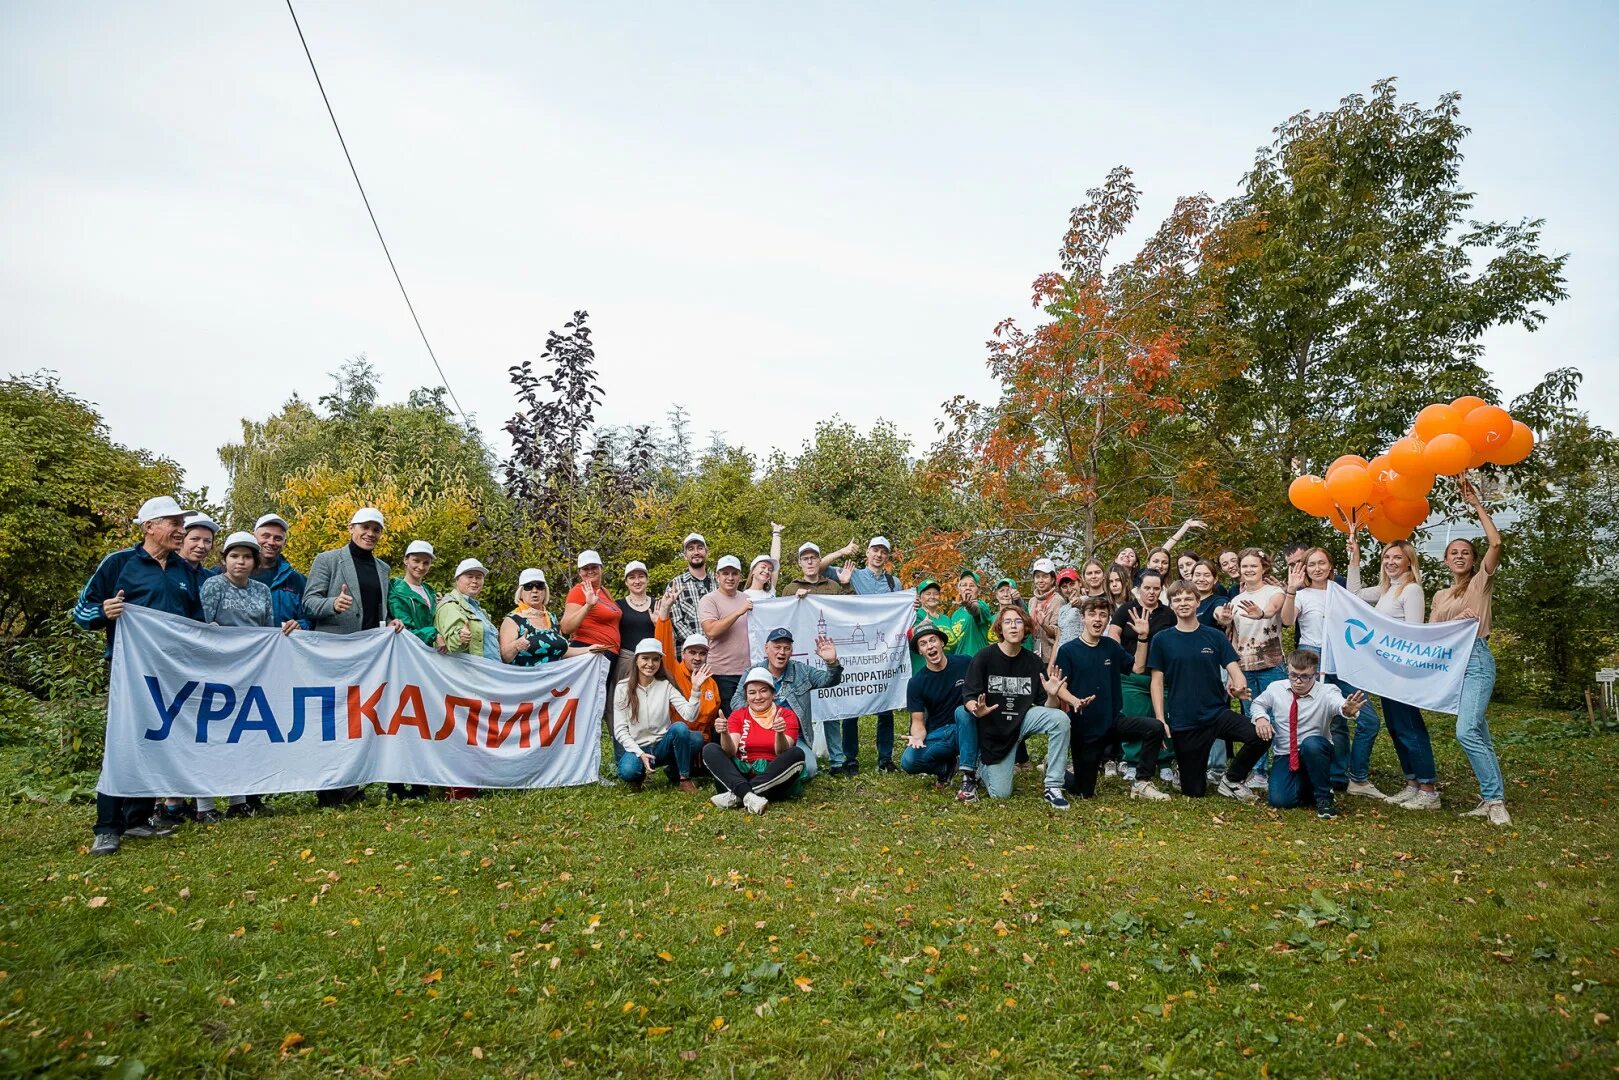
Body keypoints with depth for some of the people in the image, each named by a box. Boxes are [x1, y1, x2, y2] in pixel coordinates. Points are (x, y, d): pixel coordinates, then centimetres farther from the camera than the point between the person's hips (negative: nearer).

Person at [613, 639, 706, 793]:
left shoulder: (666, 685, 1)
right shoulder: (623, 687, -3)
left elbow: (689, 715, -11)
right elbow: (620, 730, -5)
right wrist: (640, 753, -18)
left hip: (663, 745, 2)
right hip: (636, 747, -2)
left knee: (679, 727, -30)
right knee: (627, 771, -37)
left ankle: (682, 777, -8)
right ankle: (638, 776, 2)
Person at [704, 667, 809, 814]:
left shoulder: (787, 715, 5)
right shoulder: (737, 715, 10)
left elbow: (782, 753, -10)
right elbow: (730, 752, -6)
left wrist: (780, 734, -30)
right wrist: (724, 734, -26)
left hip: (773, 778, -1)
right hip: (741, 776, 1)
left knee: (797, 754, -27)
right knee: (709, 749, -16)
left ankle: (735, 796, -31)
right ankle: (747, 795, -39)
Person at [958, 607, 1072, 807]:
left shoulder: (1033, 661, -4)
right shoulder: (985, 656, -13)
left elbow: (1046, 708, -2)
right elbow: (968, 697, -14)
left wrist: (1052, 696, -24)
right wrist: (977, 710, -36)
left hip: (1022, 719, 3)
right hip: (993, 728, -3)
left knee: (1060, 719, -26)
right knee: (1000, 794, -5)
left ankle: (1053, 788, -16)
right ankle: (979, 766, 30)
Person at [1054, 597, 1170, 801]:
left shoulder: (1112, 647, 6)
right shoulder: (1068, 651, -8)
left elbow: (1137, 668, 10)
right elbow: (1060, 688, -12)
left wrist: (1143, 637, 0)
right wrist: (1075, 702, -33)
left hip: (1114, 721, 4)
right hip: (1084, 728, -4)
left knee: (1155, 728, -24)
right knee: (1085, 792, 2)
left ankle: (1142, 784, -9)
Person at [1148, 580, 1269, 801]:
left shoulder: (1215, 637, 4)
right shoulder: (1162, 640, 0)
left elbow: (1234, 668, -2)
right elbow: (1157, 681, 0)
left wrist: (1239, 687, -26)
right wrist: (1160, 720, -7)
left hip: (1217, 713, 1)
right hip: (1183, 723, -1)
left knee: (1261, 736, -26)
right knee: (1193, 792, 2)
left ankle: (1231, 781, 0)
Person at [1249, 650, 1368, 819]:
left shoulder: (1326, 692, -16)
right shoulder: (1275, 688, -6)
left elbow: (1339, 704, -39)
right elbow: (1258, 703, 12)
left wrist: (1347, 710, -65)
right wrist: (1260, 717, -12)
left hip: (1315, 753, -2)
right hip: (1284, 756, 2)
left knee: (1311, 743, -40)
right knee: (1279, 800, -21)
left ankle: (1323, 797, -14)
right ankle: (1304, 785, 17)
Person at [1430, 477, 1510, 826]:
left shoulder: (1481, 582, 4)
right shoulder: (1440, 596, 19)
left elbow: (1496, 543, -11)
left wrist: (1477, 505, -7)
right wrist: (1455, 621, -6)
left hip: (1477, 658, -6)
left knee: (1467, 731, -20)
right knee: (1477, 732, 7)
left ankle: (1494, 799, -14)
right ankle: (1491, 797, 10)